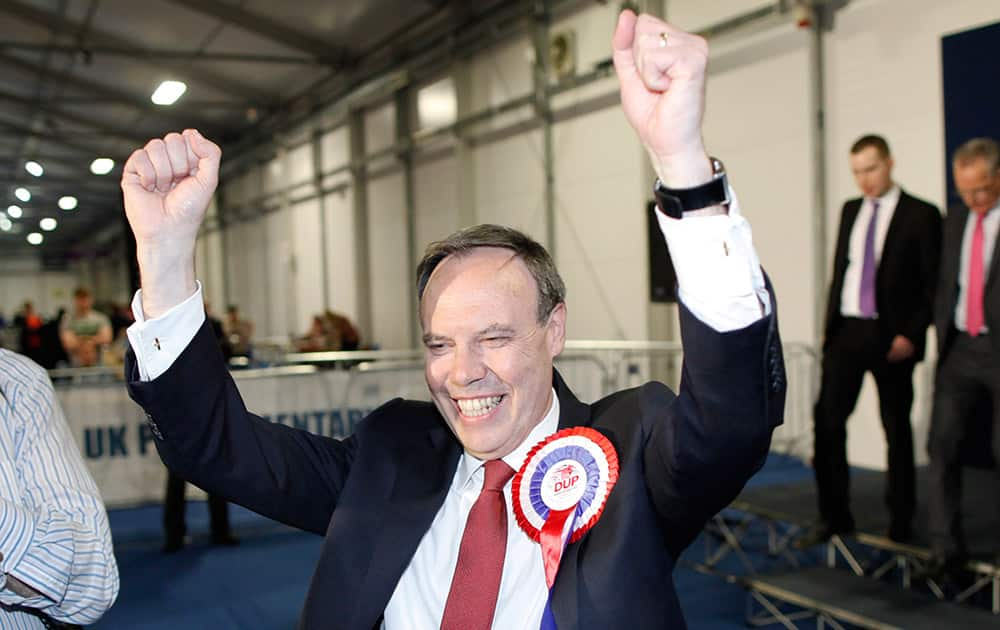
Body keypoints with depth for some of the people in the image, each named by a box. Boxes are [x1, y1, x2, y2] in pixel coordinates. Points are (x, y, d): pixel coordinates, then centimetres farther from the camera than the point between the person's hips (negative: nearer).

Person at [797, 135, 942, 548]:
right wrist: (828, 325, 11)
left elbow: (933, 285, -6)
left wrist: (911, 335, -13)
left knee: (897, 429, 7)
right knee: (827, 420, -3)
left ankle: (900, 523, 19)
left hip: (890, 338, -4)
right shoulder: (850, 210, 13)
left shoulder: (921, 215, -4)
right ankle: (833, 516, 7)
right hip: (846, 330, 5)